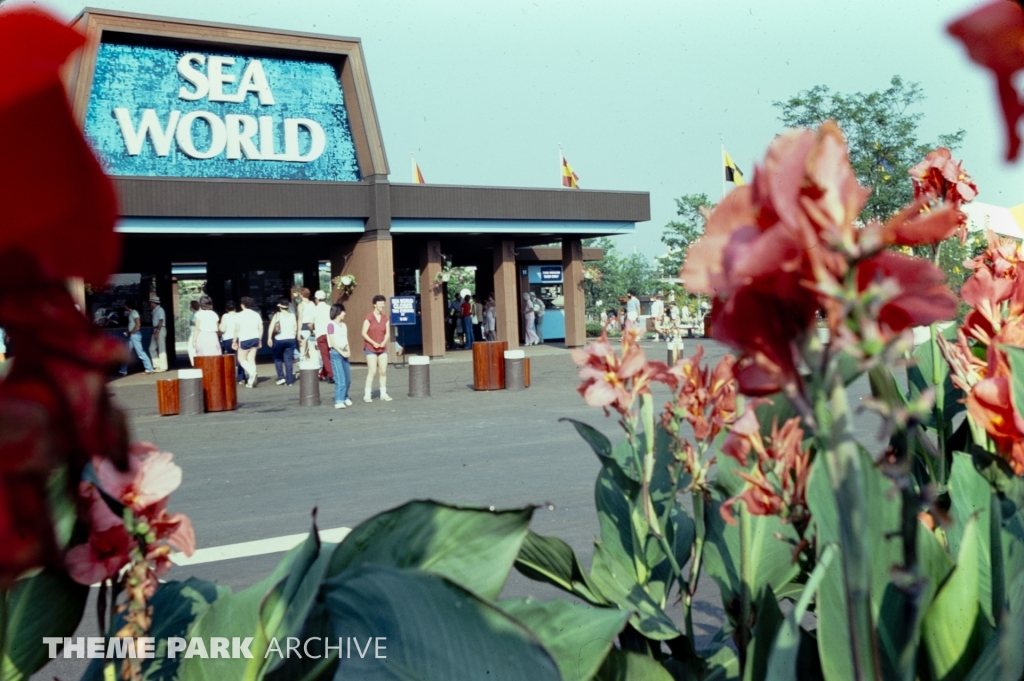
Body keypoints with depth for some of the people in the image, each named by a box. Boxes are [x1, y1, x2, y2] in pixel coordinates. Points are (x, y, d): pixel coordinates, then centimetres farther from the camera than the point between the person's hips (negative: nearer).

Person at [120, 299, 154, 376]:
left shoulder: (134, 313, -13)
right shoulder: (131, 313, 16)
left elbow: (138, 325, -22)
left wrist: (130, 333, -16)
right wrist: (128, 332, 8)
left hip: (135, 335, -10)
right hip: (131, 336, 10)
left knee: (140, 352, -8)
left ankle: (149, 369, -5)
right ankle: (123, 371, 14)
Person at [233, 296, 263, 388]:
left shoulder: (240, 315, -5)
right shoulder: (256, 314, 9)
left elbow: (237, 329, -8)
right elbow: (261, 328, 8)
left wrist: (234, 341, -1)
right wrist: (260, 340, 16)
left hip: (244, 339, -5)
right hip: (255, 338, 5)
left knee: (241, 358, 7)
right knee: (251, 359, 7)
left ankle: (251, 372, -20)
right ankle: (251, 382, 3)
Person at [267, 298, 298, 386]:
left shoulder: (277, 315, -2)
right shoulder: (292, 315, 9)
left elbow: (272, 326, -15)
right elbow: (296, 328, 6)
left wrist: (269, 338, -17)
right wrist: (295, 336, 16)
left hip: (279, 340, -3)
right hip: (291, 339, 3)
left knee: (277, 359, 15)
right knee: (289, 360, 4)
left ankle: (281, 376, 3)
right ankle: (289, 381, -1)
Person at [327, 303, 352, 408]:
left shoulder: (344, 325, 16)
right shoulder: (331, 325, -7)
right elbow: (332, 342, -10)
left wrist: (348, 351, -1)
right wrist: (342, 352, -14)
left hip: (344, 353, 7)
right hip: (336, 353, -7)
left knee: (348, 379, 10)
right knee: (340, 379, -13)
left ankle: (345, 397, 28)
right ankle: (339, 401, -12)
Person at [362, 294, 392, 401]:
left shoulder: (385, 318, 7)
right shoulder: (369, 318, -8)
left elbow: (387, 333, 8)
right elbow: (364, 333, -9)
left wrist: (383, 342, -10)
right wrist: (373, 343, -17)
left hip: (382, 348, 5)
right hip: (370, 348, -5)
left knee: (383, 371, 1)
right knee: (372, 371, -11)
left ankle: (383, 394, 10)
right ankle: (367, 395, -6)